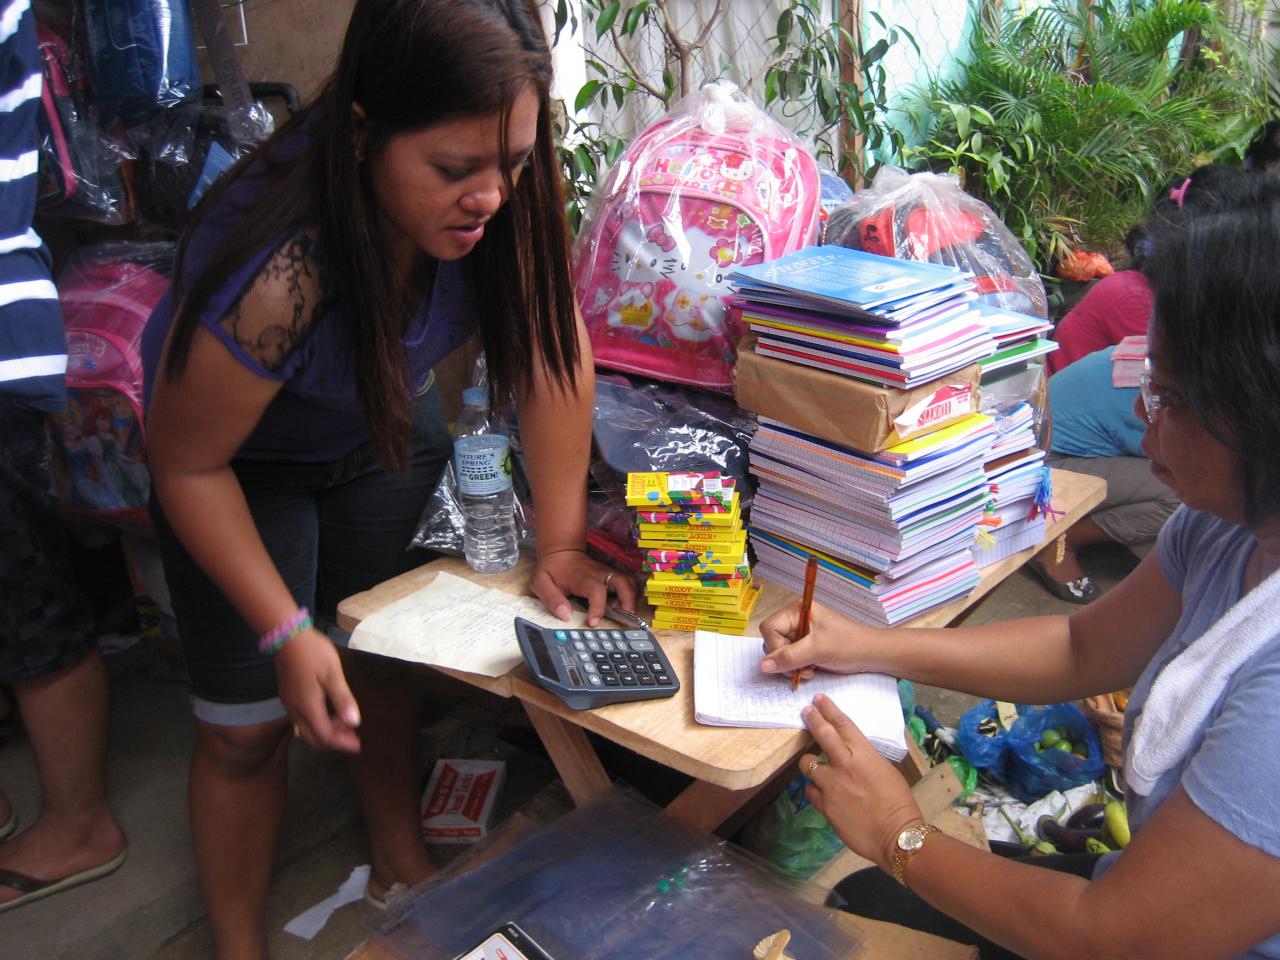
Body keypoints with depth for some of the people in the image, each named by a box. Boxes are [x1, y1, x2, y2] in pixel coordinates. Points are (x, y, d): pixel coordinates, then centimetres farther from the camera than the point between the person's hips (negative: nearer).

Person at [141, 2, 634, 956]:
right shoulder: (275, 270, -41)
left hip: (389, 429, 4)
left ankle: (402, 865, 36)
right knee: (249, 723, -1)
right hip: (244, 459, -4)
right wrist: (286, 632, -26)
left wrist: (560, 543, -17)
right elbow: (188, 464, -25)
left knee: (381, 654, 13)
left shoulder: (509, 191, -29)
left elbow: (553, 350, -18)